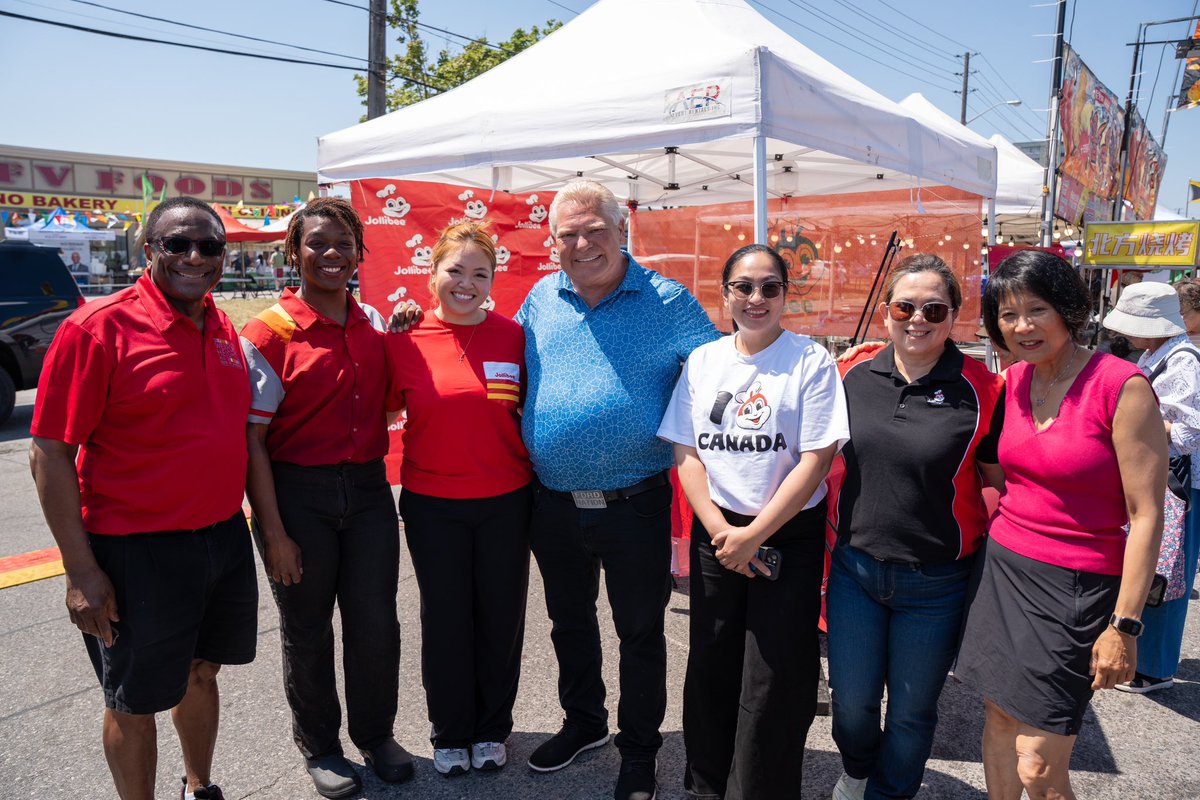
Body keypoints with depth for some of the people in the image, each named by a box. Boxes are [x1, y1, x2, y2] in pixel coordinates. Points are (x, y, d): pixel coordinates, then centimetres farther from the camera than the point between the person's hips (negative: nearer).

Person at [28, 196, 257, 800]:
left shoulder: (222, 329, 5)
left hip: (224, 538, 6)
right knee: (134, 700, 11)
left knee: (201, 671, 22)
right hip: (138, 550, -6)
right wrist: (80, 571, -15)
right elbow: (49, 454, -14)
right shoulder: (97, 327, -14)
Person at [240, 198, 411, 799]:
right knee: (306, 631, 11)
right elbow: (251, 438, -10)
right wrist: (273, 530, -13)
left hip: (368, 489, 4)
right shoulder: (270, 333, -9)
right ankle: (319, 746, 35)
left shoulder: (374, 324, 6)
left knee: (376, 625, 9)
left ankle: (375, 734, 34)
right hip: (298, 495, -4)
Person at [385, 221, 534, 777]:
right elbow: (386, 411, 8)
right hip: (433, 506, 0)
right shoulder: (405, 341, -5)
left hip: (506, 502, 1)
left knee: (501, 617, 12)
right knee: (445, 620, 12)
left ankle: (492, 729, 35)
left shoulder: (513, 337, -4)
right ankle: (451, 734, 35)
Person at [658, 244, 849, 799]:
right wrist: (720, 530, -8)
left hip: (789, 535, -3)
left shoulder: (812, 361, -6)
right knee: (710, 666, 12)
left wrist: (754, 535, -13)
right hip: (715, 532, 3)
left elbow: (816, 460, -11)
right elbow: (686, 454, 3)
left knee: (774, 679, 3)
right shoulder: (702, 361, 4)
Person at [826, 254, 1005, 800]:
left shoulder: (981, 390, -11)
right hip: (855, 566, 3)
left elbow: (1002, 485, -3)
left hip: (935, 584, -2)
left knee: (911, 710, 15)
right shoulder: (854, 375, -2)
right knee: (851, 700, 15)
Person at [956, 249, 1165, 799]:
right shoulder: (1012, 382, 4)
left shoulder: (1121, 385, -14)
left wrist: (1125, 625, -14)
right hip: (1002, 567, 6)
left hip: (1075, 587, -6)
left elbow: (1146, 514, -14)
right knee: (1000, 718, 15)